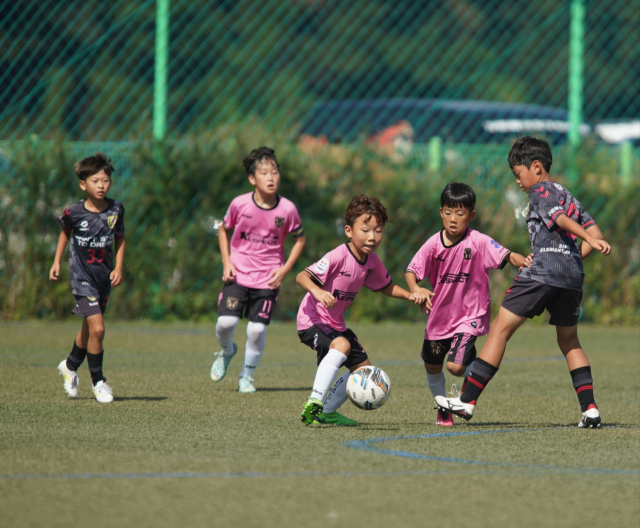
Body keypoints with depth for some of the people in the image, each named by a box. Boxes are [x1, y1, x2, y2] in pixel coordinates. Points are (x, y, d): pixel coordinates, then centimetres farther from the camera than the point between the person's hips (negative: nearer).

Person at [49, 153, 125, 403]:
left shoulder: (116, 209, -6)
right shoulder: (74, 212, -13)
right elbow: (65, 232, 8)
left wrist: (118, 268, -2)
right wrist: (56, 261, 9)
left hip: (104, 277, 4)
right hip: (82, 276, -4)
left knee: (89, 328, 17)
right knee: (97, 328, -14)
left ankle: (71, 366, 42)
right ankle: (98, 381, 2)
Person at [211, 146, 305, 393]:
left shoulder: (287, 209, -9)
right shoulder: (240, 204, -9)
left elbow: (299, 239, 6)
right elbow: (224, 230, 9)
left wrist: (284, 269, -4)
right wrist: (226, 262, -1)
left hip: (268, 278, 0)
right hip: (238, 274, 0)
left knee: (257, 329, -5)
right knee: (226, 322, -13)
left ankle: (247, 376, 18)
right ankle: (227, 351, 23)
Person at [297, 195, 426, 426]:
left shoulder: (372, 262, -1)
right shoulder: (339, 257, -25)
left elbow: (386, 287, 17)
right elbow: (302, 276, -32)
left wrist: (410, 295, 0)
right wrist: (317, 291, -52)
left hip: (335, 323, 9)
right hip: (312, 320, -9)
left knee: (363, 368, 12)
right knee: (342, 345, -35)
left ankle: (326, 412, 24)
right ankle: (315, 400, -36)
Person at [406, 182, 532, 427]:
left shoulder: (478, 242, -17)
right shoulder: (434, 244, -10)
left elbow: (505, 255, -24)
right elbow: (412, 270, -9)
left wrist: (523, 262, -46)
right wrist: (415, 289, -30)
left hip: (470, 315, -4)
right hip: (440, 315, 4)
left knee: (456, 366, -19)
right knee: (432, 366, 15)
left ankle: (474, 368, 19)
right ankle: (443, 408, 42)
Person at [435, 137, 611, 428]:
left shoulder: (539, 192, 2)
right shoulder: (568, 195, 25)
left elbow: (561, 219, -15)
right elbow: (594, 232, 20)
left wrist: (591, 241, -27)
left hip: (541, 272, -7)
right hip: (573, 276, 7)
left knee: (500, 329, -3)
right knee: (569, 341, 20)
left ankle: (467, 401, -7)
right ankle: (589, 409, 7)